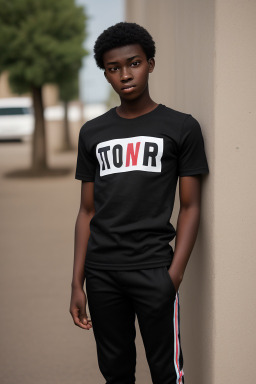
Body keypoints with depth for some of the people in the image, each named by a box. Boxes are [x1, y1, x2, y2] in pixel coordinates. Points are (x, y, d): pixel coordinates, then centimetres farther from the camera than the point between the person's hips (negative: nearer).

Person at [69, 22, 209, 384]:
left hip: (153, 269, -3)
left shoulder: (181, 127, 2)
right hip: (100, 270, 3)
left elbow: (190, 208, 1)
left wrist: (174, 276, -10)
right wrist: (77, 284, 7)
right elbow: (88, 211, 13)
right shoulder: (93, 133, 12)